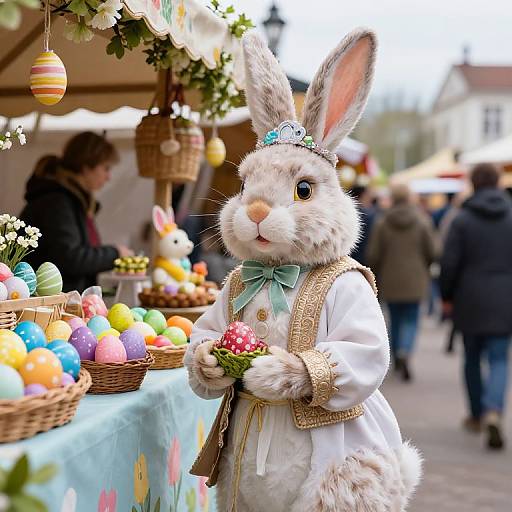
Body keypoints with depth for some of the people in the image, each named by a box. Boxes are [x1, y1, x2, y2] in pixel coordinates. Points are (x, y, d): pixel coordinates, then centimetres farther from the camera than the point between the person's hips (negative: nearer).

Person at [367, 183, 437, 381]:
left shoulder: (382, 223, -7)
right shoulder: (422, 221, -5)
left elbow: (373, 255, -6)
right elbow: (431, 252, -3)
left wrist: (376, 276, 11)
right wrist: (424, 269, 17)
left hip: (390, 281, 1)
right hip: (414, 281, -1)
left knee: (395, 319, 14)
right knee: (411, 320, 5)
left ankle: (397, 359, 21)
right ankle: (404, 353, -19)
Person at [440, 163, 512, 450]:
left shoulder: (463, 219, -6)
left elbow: (450, 263, -7)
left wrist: (446, 296, 6)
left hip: (470, 300, 0)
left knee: (472, 358, 16)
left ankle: (477, 416, 25)